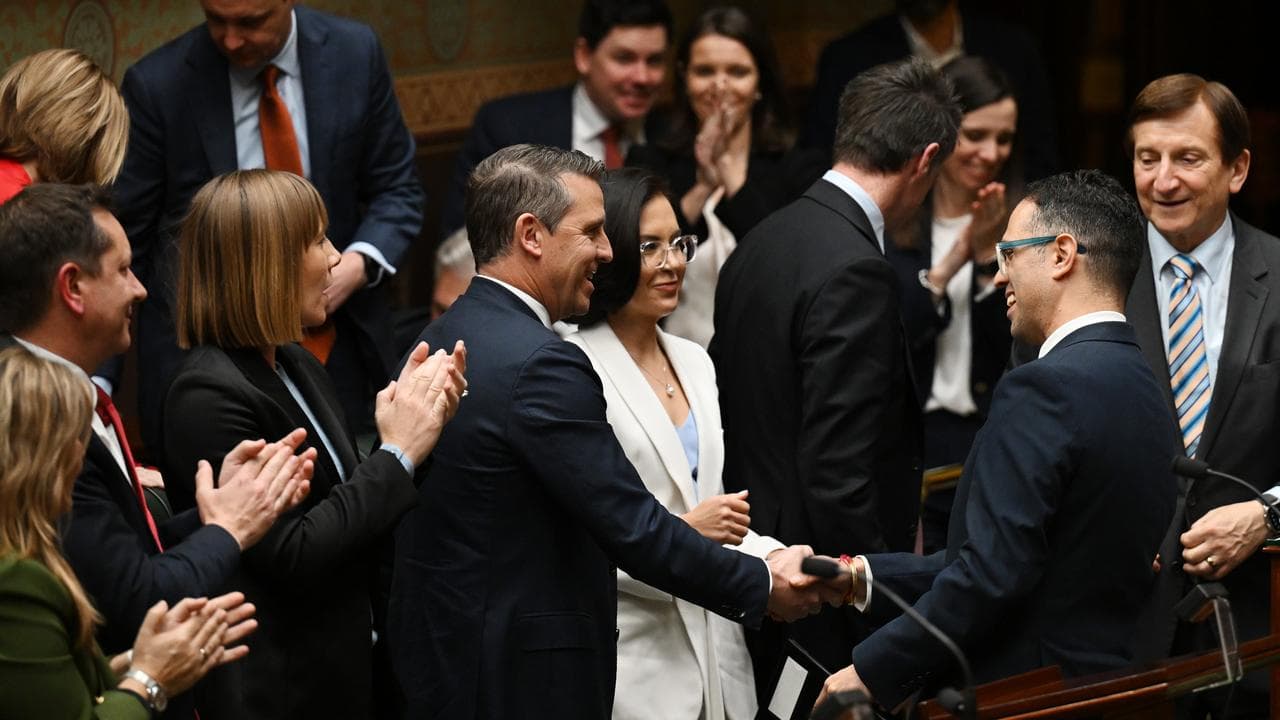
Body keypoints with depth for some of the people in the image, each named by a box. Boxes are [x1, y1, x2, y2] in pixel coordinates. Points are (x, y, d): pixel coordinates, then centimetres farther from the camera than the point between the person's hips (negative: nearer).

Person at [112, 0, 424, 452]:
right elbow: (121, 239, -5)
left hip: (338, 357, 2)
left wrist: (359, 265, -14)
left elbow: (397, 191, 7)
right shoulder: (158, 85, -8)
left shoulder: (355, 55, -2)